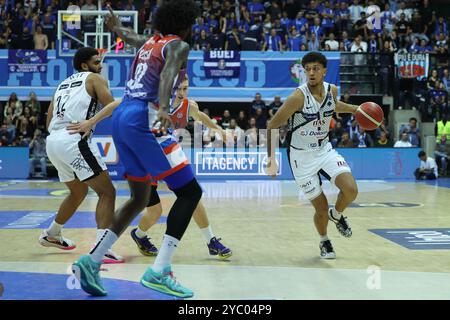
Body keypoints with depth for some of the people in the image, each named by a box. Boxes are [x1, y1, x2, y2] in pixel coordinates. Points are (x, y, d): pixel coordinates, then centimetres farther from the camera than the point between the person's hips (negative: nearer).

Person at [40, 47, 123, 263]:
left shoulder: (64, 84, 26)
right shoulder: (95, 78, 6)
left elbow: (49, 123, 24)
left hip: (52, 141, 8)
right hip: (73, 141, -8)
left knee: (79, 191, 29)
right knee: (107, 192, -4)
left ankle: (51, 235, 46)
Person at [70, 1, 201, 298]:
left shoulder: (151, 42, 24)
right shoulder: (178, 45, 0)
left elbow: (133, 37, 48)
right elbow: (168, 74, -22)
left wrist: (116, 26, 71)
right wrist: (163, 108, -39)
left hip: (121, 115, 9)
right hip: (144, 119, -9)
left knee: (139, 199, 18)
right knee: (190, 192, -6)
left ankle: (92, 261, 12)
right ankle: (159, 272, -15)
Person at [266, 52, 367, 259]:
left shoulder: (332, 90, -5)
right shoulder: (299, 96, -23)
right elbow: (273, 126, -18)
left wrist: (355, 109, 16)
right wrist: (271, 158, -20)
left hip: (325, 149, 4)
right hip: (302, 157, -4)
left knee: (351, 190, -17)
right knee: (321, 208, 0)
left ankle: (336, 215, 18)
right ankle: (324, 242, 32)